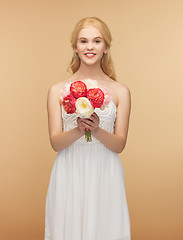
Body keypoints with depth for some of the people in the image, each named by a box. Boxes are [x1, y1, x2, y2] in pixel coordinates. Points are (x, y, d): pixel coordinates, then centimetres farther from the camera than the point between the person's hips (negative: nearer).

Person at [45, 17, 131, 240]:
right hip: (69, 174, 0)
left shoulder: (120, 91, 1)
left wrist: (97, 130, -19)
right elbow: (55, 142, -2)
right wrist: (78, 130, -21)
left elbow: (119, 144, 1)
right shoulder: (57, 90, 1)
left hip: (105, 174, 0)